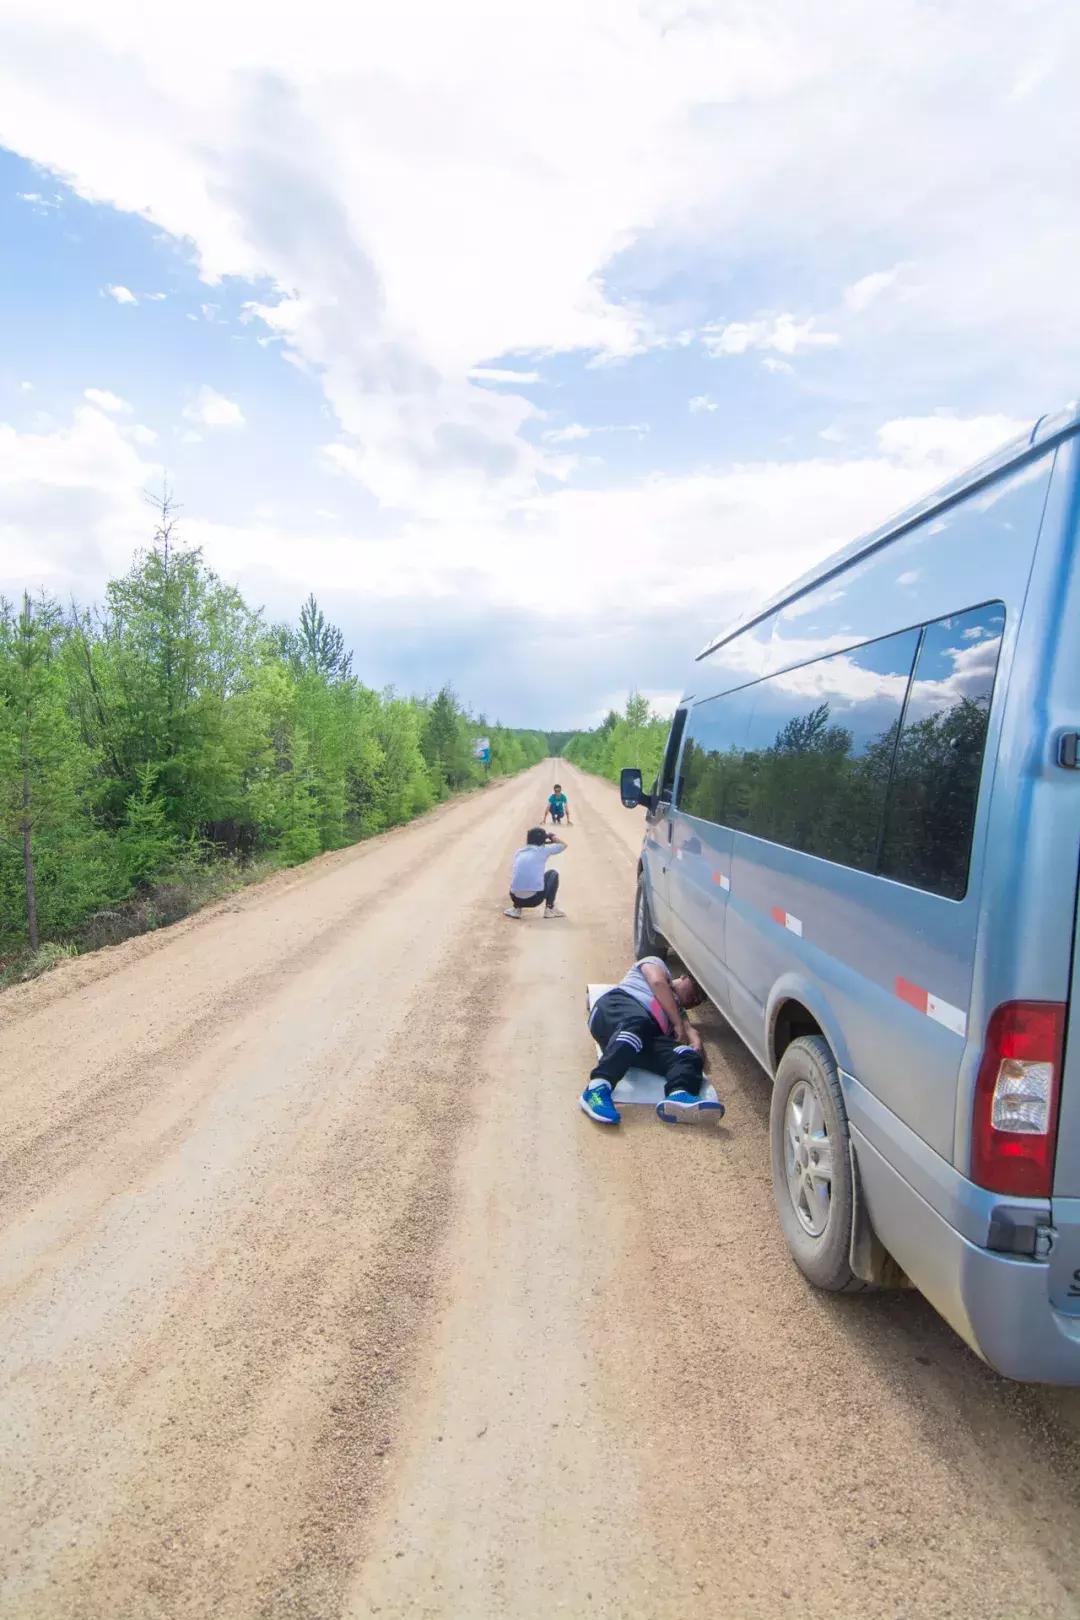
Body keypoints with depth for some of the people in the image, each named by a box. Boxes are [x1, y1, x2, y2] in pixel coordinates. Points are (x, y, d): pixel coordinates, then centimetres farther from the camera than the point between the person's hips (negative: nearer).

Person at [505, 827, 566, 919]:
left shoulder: (519, 852, 16)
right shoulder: (543, 850, 6)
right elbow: (563, 845, 22)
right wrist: (553, 837, 42)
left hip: (516, 898, 3)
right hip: (535, 898, -3)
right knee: (553, 874, 22)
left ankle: (516, 908, 18)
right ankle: (550, 909, 17)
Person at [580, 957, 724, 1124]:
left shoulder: (678, 1009, 42)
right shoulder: (656, 963, 29)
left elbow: (689, 1028, 22)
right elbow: (658, 982, 7)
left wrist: (696, 1043, -2)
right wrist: (678, 1024, 6)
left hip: (647, 1037, 5)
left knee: (690, 1057, -21)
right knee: (637, 1022, -40)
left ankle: (680, 1096, -55)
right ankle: (597, 1088, -56)